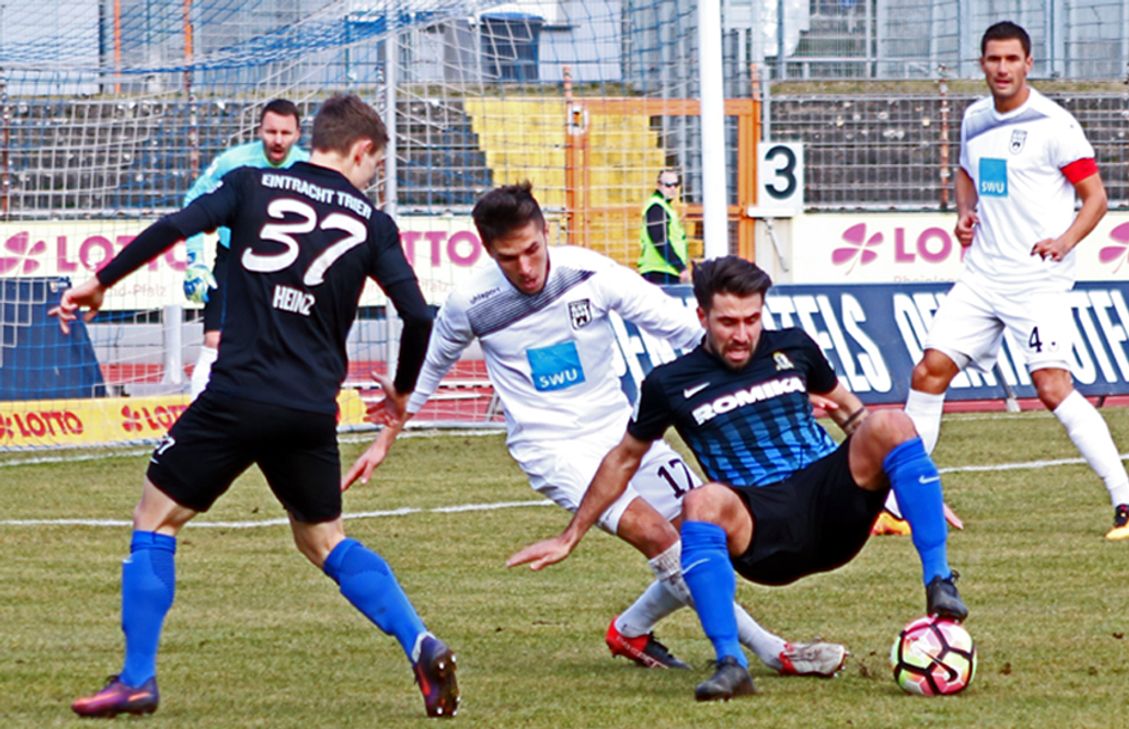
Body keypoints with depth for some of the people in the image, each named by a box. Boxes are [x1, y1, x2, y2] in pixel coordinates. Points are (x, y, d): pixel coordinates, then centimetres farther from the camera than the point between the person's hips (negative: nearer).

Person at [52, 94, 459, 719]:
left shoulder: (253, 186, 7)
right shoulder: (372, 223, 11)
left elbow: (176, 227, -8)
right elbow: (417, 317, 5)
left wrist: (101, 282, 0)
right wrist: (402, 392, 22)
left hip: (238, 395, -3)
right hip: (313, 410, 3)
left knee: (156, 518, 11)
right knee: (322, 539, 21)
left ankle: (137, 679, 2)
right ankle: (423, 648, 5)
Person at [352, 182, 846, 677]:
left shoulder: (590, 274, -11)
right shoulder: (470, 306, -11)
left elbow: (681, 326, -8)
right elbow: (427, 366, 10)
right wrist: (387, 438, 17)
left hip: (617, 428, 4)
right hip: (552, 449, -4)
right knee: (655, 534, -24)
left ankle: (632, 631, 22)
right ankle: (772, 651, -24)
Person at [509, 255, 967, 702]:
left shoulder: (792, 349, 11)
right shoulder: (672, 385, 4)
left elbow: (847, 408, 26)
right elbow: (624, 459, 18)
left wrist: (919, 490, 23)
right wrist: (570, 538, 21)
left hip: (834, 503, 2)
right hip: (763, 532, -2)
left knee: (889, 424, -26)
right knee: (702, 503, -37)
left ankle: (939, 585, -25)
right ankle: (730, 665, -38)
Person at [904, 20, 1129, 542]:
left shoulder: (1053, 124, -9)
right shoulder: (975, 120, 11)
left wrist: (1065, 241, -24)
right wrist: (964, 214, 9)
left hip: (1038, 279, -7)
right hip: (982, 275, 7)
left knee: (1053, 386, -18)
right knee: (930, 370, 1)